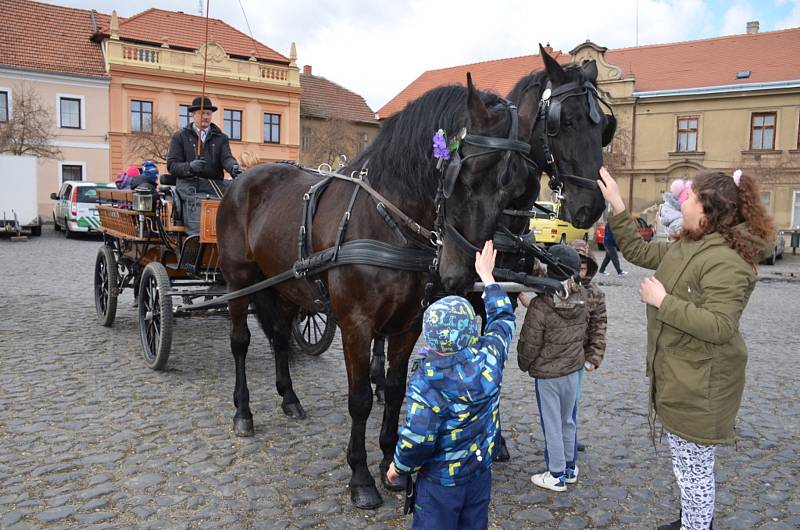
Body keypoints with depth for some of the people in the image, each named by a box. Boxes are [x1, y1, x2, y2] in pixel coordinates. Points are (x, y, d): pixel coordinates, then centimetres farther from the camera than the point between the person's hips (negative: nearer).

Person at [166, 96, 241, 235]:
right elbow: (172, 165, 4)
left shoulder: (221, 138, 20)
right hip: (190, 187, -2)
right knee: (197, 233, -21)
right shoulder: (180, 137, 14)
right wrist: (189, 167, -18)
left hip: (215, 187, 2)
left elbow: (226, 158, 1)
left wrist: (233, 167, -25)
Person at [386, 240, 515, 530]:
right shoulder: (488, 357, -16)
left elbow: (417, 440, -27)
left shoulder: (425, 381, -29)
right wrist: (487, 276, 14)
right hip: (481, 473, 4)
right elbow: (503, 318, 4)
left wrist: (399, 466, -6)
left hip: (441, 481, -4)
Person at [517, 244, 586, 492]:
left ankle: (556, 475, 19)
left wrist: (524, 364, 4)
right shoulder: (582, 298, -7)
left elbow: (529, 344, -16)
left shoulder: (541, 306, -24)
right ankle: (570, 467, 35)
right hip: (573, 369, 6)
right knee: (568, 420, 20)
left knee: (552, 423, 7)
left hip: (546, 373, -6)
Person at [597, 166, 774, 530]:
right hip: (678, 380, 10)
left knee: (694, 468, 7)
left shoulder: (725, 261, -23)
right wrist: (616, 204, 11)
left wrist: (663, 301, -23)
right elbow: (637, 252, 17)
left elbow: (719, 327, -30)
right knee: (686, 464, 25)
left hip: (700, 390, -10)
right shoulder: (684, 248, 7)